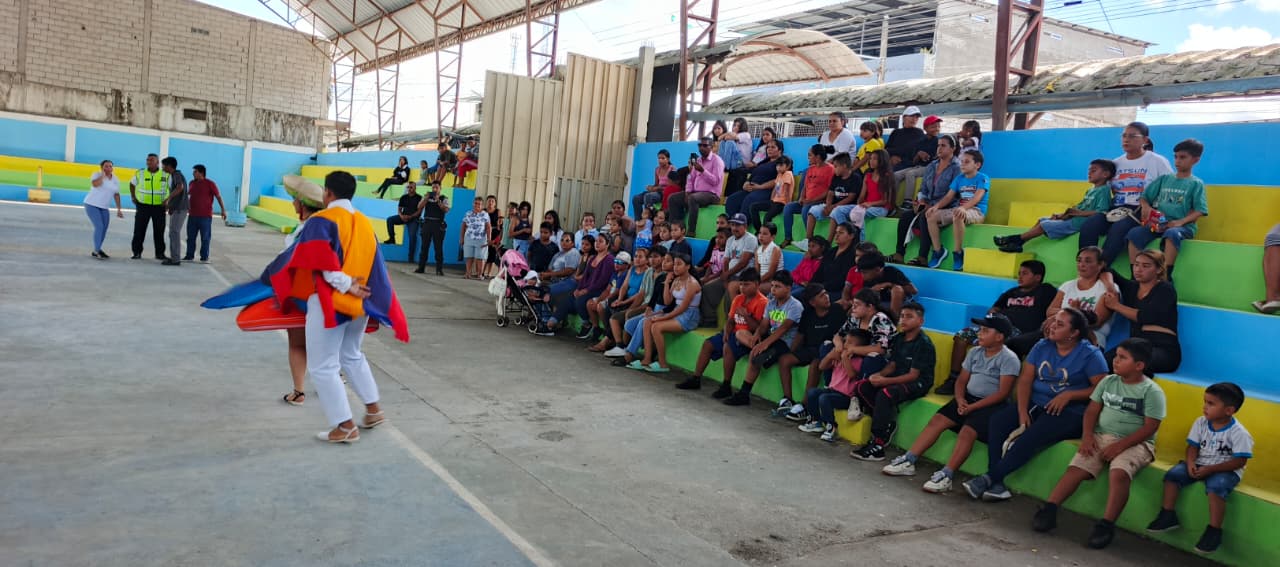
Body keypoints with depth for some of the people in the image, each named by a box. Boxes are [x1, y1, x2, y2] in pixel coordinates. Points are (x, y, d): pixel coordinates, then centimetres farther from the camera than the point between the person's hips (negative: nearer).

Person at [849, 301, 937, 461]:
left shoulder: (924, 344, -13)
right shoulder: (898, 339, 11)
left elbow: (913, 375, -18)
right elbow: (892, 365, 12)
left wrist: (885, 381, -24)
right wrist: (879, 375, -11)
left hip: (918, 383, -8)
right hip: (897, 379, 8)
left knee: (885, 394, -35)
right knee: (861, 386, -12)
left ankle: (877, 446, -29)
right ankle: (888, 422, -2)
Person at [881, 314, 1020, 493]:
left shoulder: (1009, 358, -9)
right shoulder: (974, 352, 11)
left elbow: (1003, 393, -15)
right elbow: (961, 380, 14)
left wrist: (972, 407, -18)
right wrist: (960, 399, -8)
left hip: (991, 405, -7)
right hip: (968, 398, 7)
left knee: (967, 431, -30)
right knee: (936, 420, -9)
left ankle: (946, 475, -29)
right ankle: (909, 461, -9)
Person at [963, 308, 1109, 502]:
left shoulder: (1090, 354, -3)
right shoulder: (1042, 346, 9)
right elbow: (1025, 380, 3)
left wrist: (1069, 394, -18)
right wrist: (1022, 412, -10)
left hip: (1069, 411, -5)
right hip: (1036, 404, 5)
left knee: (1030, 437, -32)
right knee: (997, 420, -21)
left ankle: (989, 478, -23)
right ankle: (997, 484, -26)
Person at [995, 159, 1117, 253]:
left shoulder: (1103, 190, -12)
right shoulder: (1091, 190, 17)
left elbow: (1101, 213, -24)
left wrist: (1079, 213, -24)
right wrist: (1063, 215, 2)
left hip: (1078, 223, -10)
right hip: (1073, 219, 10)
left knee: (1045, 225, -13)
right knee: (1042, 220, 7)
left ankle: (1014, 239, -4)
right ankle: (1016, 243, -1)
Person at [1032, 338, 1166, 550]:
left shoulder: (1151, 391, -6)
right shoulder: (1108, 382, 10)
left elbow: (1149, 427, -11)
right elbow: (1092, 410, 11)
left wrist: (1120, 446, -19)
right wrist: (1088, 435, -7)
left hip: (1134, 443, -5)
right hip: (1102, 437, 5)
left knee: (1119, 474, -32)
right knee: (1076, 468, -15)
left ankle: (1106, 525, -27)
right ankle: (1049, 510, -17)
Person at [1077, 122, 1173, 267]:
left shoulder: (1157, 161, 4)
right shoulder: (1116, 163, 18)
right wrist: (1110, 209, 2)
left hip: (1141, 212, -4)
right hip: (1116, 209, 5)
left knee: (1117, 229, -37)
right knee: (1087, 226, -27)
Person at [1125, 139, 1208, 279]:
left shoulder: (1196, 183, 6)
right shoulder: (1164, 179, 17)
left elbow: (1198, 211, -3)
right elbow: (1144, 197, 17)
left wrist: (1180, 222, -20)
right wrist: (1146, 207, -7)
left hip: (1182, 226, -4)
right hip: (1159, 224, 4)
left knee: (1172, 234, -39)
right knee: (1134, 233, -25)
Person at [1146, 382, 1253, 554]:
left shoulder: (1239, 433, -15)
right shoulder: (1200, 422, 0)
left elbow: (1239, 462, -17)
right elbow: (1193, 446, 4)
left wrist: (1210, 469, -23)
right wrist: (1191, 463, -18)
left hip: (1226, 470, -6)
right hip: (1200, 464, 6)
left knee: (1215, 486, -35)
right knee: (1173, 473, -14)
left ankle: (1214, 531, -23)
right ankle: (1168, 515, -3)